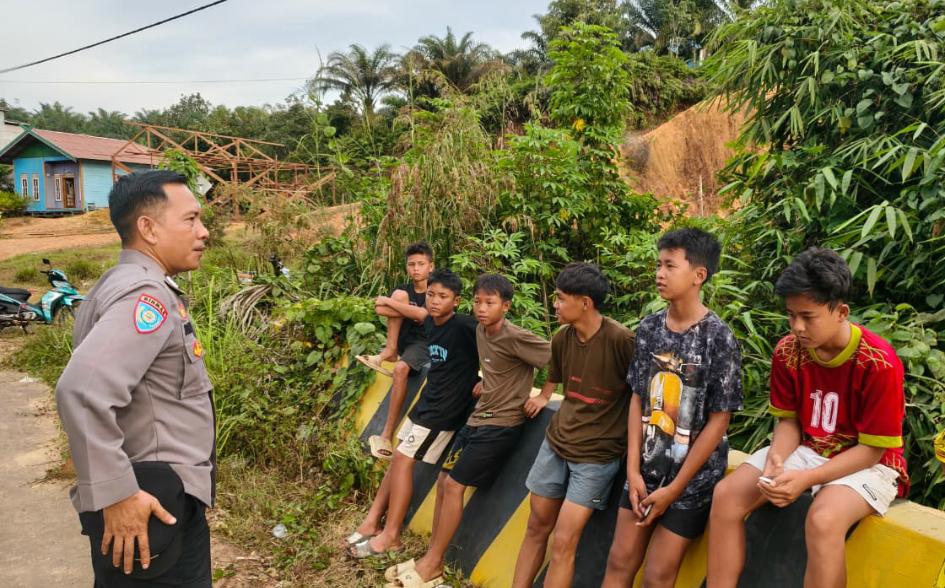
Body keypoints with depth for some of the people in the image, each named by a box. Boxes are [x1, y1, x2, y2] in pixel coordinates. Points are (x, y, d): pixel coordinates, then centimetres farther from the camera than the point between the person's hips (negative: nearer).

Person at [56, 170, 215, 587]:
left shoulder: (124, 287, 13)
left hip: (162, 494, 10)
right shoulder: (146, 296, -20)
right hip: (153, 505, -10)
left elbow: (99, 381, 23)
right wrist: (117, 494, -28)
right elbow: (82, 390, -33)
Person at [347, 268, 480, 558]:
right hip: (426, 402, 8)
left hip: (446, 410, -8)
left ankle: (390, 536, 3)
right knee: (399, 458, 10)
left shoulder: (464, 326, -21)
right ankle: (372, 522, 20)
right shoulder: (431, 322, 2)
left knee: (403, 460, -7)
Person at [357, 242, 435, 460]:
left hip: (426, 343, -4)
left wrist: (389, 302, -19)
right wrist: (413, 312, -18)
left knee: (401, 368, -36)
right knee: (399, 296, -16)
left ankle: (388, 434, -32)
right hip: (405, 341, 4)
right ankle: (388, 353, -18)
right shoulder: (403, 291, 9)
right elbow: (380, 309, -5)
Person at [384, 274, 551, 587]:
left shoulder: (516, 338, -21)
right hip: (478, 417, 9)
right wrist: (484, 385, 8)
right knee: (443, 482, 8)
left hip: (501, 424, -9)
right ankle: (432, 562, 18)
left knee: (454, 485, -7)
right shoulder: (480, 330, 5)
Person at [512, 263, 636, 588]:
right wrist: (543, 397, 14)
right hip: (555, 442, 6)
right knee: (536, 527, 13)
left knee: (563, 542, -6)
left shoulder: (621, 340, -21)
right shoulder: (562, 338, 0)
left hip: (597, 454, -6)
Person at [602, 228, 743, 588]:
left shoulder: (718, 338, -16)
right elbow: (638, 399, 4)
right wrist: (633, 470, -3)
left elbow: (718, 422, -13)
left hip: (692, 476, -4)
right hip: (646, 467, 5)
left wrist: (675, 488, -11)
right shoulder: (649, 328, -1)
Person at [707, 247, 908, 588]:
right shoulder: (788, 352, -7)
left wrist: (806, 479, -28)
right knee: (727, 494, -14)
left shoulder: (879, 364, -23)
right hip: (808, 451, 5)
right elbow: (789, 420, 2)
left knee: (823, 520, -35)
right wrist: (776, 460, -20)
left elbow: (871, 449, -18)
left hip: (868, 464, -5)